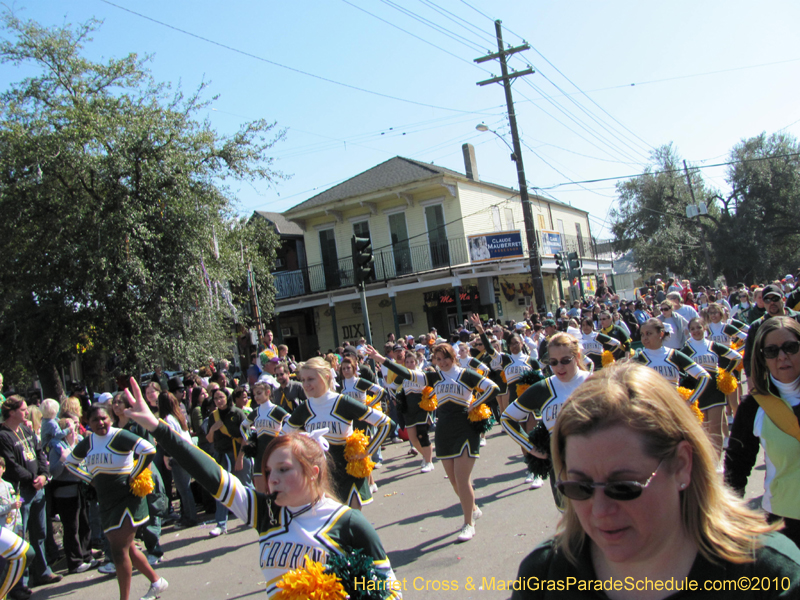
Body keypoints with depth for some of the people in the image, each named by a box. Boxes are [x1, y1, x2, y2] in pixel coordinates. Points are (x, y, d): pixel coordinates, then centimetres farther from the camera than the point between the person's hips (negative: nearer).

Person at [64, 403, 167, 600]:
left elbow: (149, 450, -27)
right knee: (127, 549, 15)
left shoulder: (120, 436, -16)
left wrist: (133, 475, -18)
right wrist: (90, 479, 8)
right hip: (106, 502, 8)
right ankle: (156, 582, 31)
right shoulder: (87, 442, 5)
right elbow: (69, 462, 21)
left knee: (119, 551, -8)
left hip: (127, 498, -7)